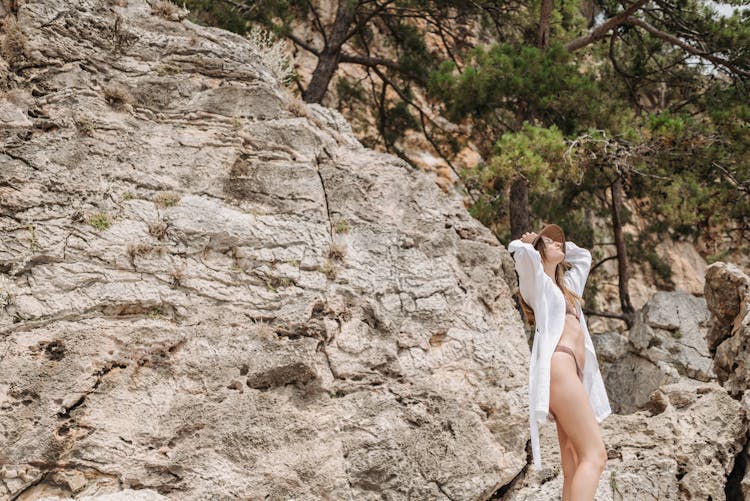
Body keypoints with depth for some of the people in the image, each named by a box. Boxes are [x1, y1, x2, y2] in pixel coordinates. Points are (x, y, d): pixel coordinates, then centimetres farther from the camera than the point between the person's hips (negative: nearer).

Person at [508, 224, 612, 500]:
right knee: (594, 455, -20)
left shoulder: (566, 283, 31)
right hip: (558, 368, -8)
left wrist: (560, 248, 34)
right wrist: (530, 242, 12)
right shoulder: (537, 281, 9)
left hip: (573, 373, 9)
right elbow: (521, 251, -10)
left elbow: (584, 256, 48)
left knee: (574, 462, -3)